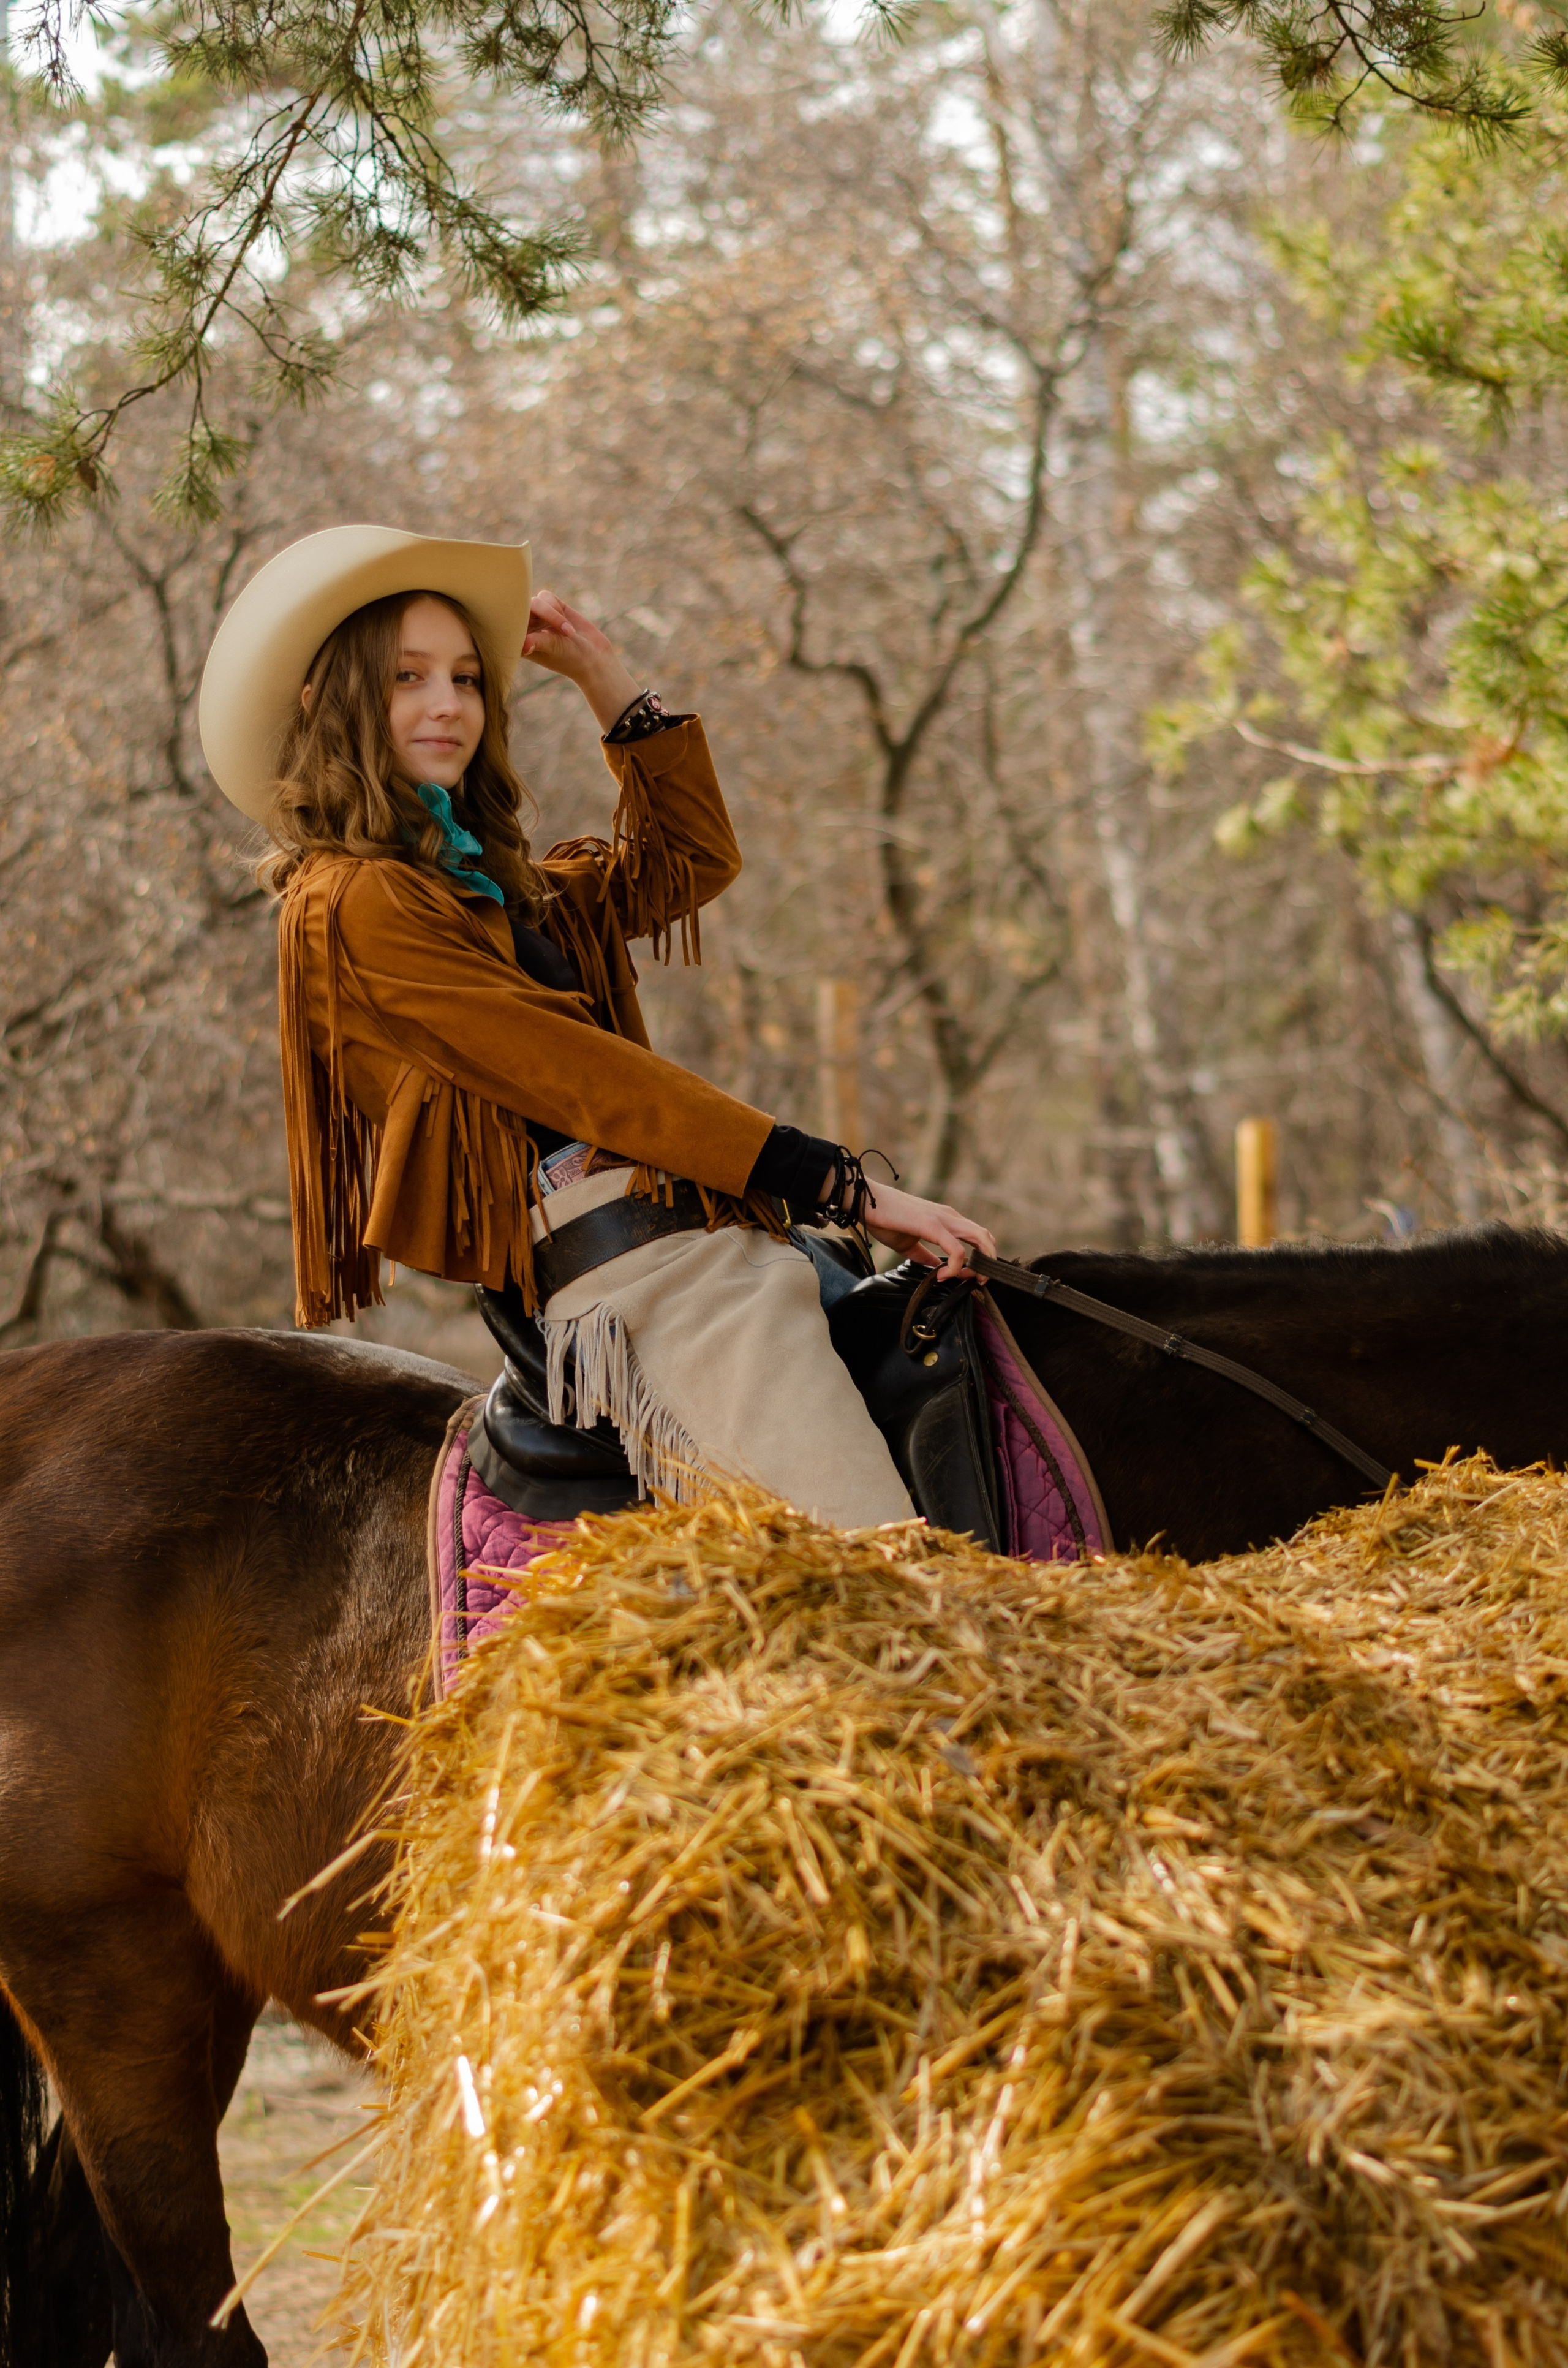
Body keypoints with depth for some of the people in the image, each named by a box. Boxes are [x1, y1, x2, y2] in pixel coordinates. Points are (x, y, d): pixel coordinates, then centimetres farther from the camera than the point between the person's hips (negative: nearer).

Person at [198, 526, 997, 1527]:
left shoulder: (493, 885, 24)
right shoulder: (352, 902, -5)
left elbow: (694, 857, 37)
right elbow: (576, 1080, -11)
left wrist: (604, 676, 27)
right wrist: (843, 1186, -12)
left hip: (712, 1248, 10)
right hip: (636, 1273, -10)